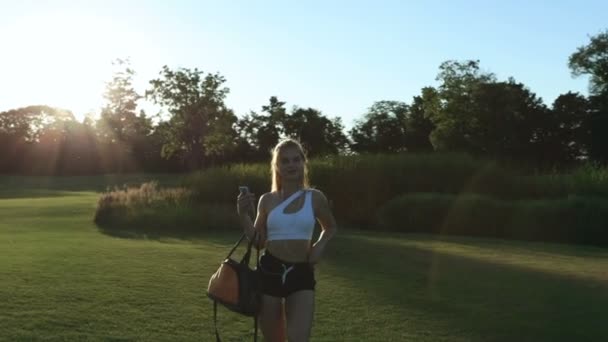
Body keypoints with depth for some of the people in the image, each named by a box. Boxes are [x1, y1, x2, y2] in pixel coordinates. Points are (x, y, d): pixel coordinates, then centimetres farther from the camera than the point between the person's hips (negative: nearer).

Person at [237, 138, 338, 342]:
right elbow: (259, 242, 6)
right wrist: (243, 214, -5)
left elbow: (330, 228, 18)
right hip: (269, 272, 2)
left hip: (301, 274, -2)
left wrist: (319, 246, -1)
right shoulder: (267, 200, 4)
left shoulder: (315, 198, 2)